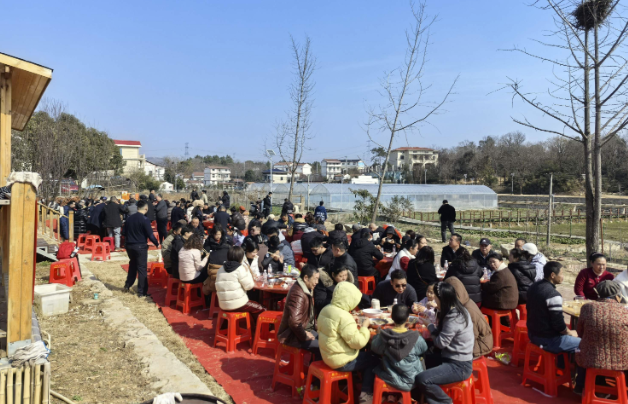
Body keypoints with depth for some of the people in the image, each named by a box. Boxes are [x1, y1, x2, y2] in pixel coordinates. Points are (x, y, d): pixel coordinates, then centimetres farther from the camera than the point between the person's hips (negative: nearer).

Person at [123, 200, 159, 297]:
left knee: (132, 265, 24)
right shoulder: (144, 219, -15)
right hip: (140, 246, -6)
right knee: (142, 268, 0)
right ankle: (142, 292, 2)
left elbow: (125, 233, 14)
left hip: (129, 245, 6)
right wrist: (157, 243, -2)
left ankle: (127, 285, 32)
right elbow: (150, 235, -17)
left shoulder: (130, 218, 5)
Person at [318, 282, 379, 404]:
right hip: (341, 362, -9)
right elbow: (358, 342, -25)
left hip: (329, 356, 9)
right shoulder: (344, 316, -28)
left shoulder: (326, 309, 0)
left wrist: (355, 327, 11)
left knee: (365, 355, 25)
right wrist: (364, 327, -10)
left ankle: (358, 384, 32)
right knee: (374, 360, 10)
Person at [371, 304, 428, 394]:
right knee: (422, 361, 27)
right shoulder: (415, 337, -24)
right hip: (411, 381, -1)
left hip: (390, 379, 1)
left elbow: (374, 348, 0)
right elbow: (423, 350, -2)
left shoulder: (383, 336, -20)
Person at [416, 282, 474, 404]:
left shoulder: (454, 318, -25)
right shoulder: (457, 310, 4)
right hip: (453, 358, 10)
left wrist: (429, 324, -8)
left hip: (459, 366, -10)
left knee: (421, 379, -21)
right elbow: (443, 333, 9)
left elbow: (440, 343, -21)